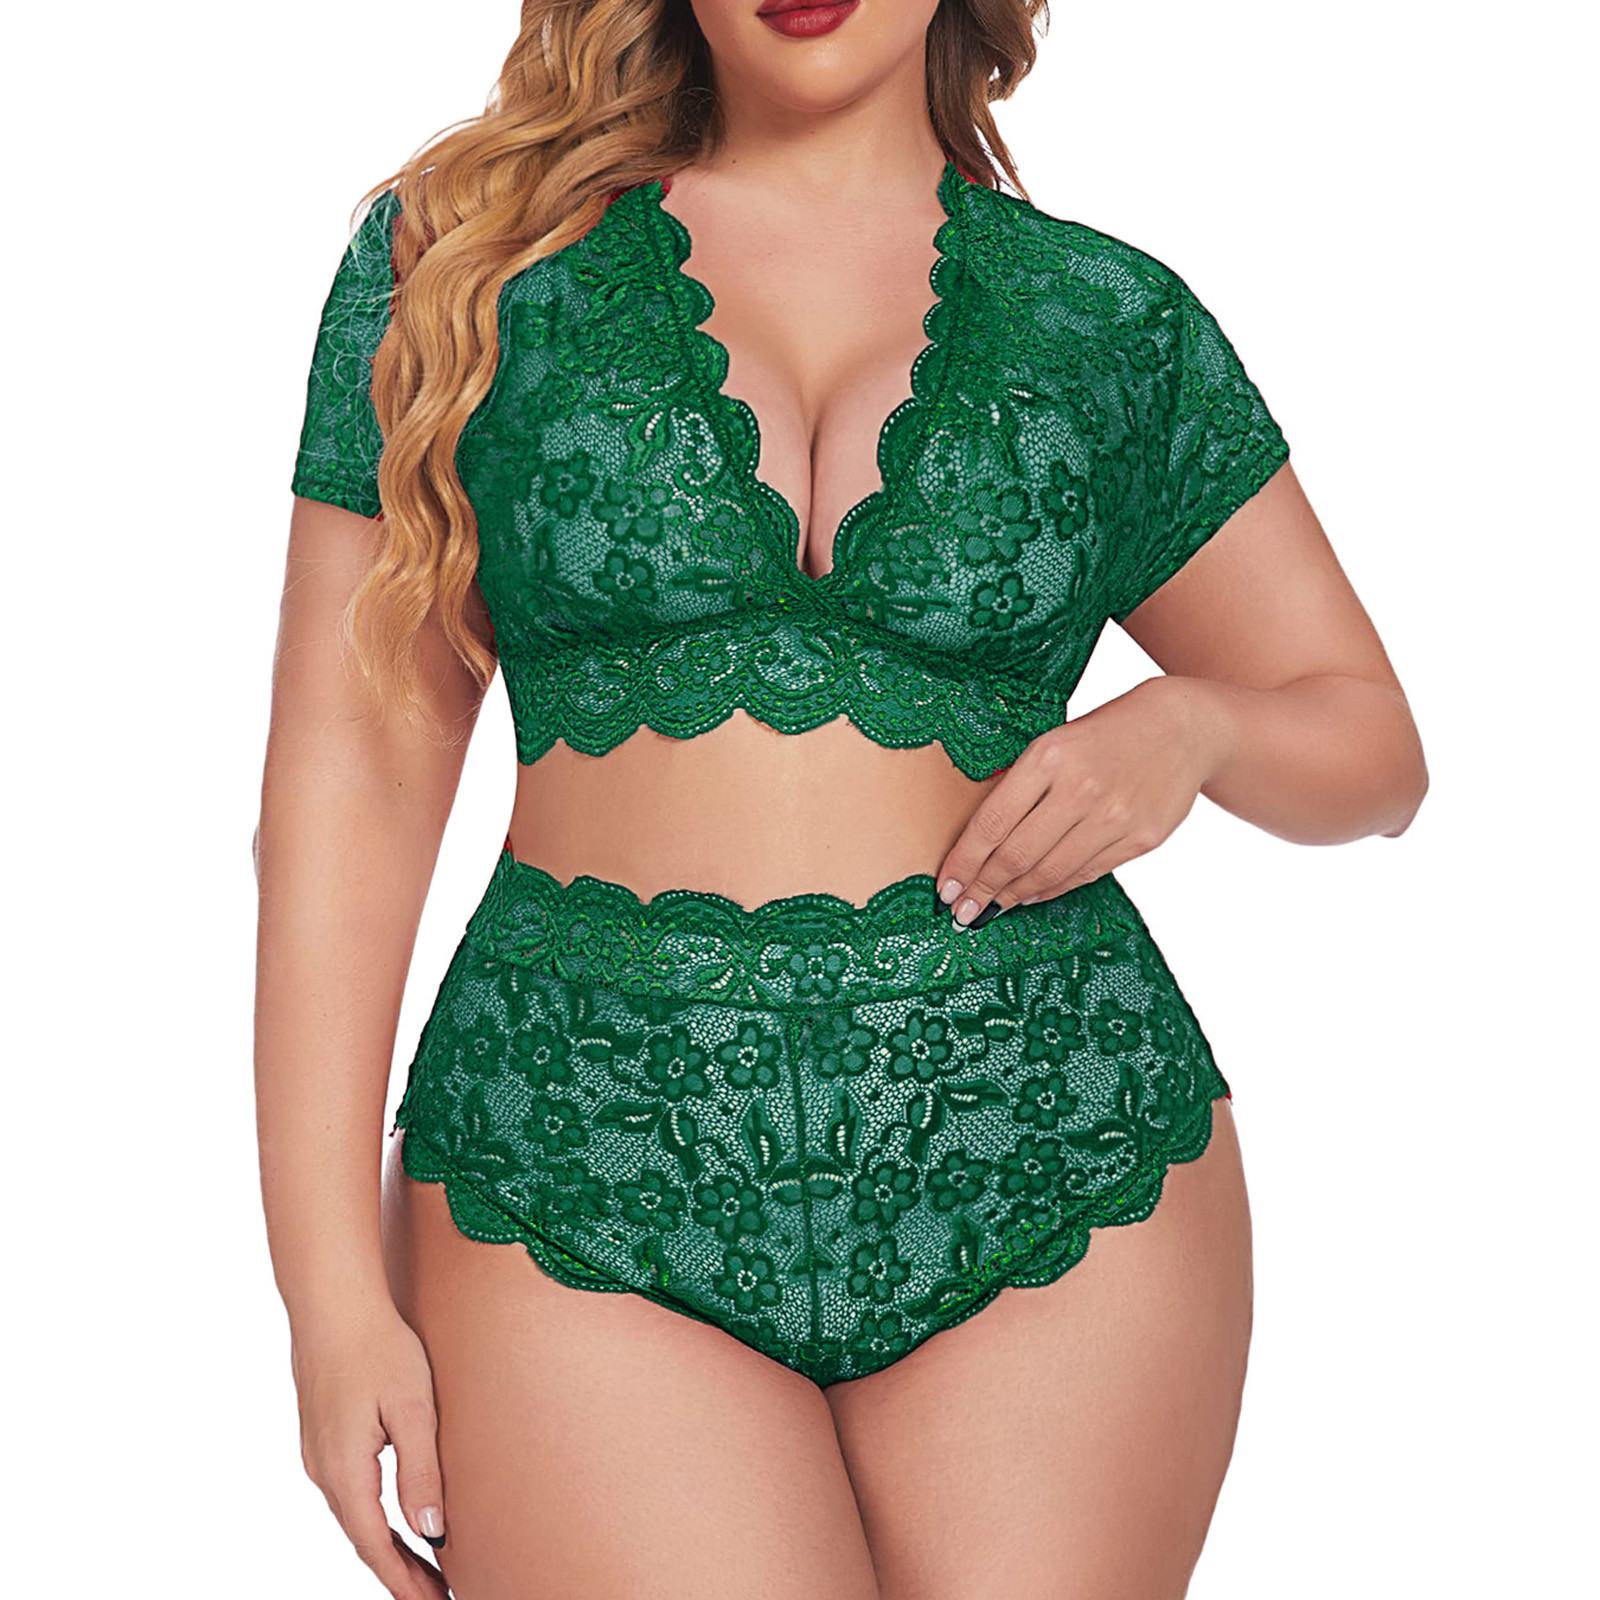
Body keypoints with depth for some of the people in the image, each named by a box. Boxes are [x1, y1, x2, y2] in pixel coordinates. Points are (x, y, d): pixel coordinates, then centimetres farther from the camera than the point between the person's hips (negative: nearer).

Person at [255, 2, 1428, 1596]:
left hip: (1056, 1167, 2)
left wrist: (1188, 721, -7)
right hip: (584, 1179, -1)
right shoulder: (465, 252, 6)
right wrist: (332, 1285, -3)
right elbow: (353, 763, 2)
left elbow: (1369, 745, 16)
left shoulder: (1112, 316, 9)